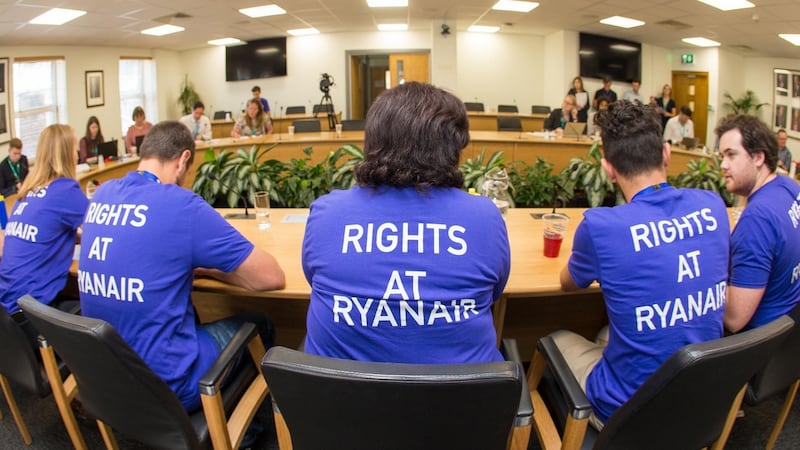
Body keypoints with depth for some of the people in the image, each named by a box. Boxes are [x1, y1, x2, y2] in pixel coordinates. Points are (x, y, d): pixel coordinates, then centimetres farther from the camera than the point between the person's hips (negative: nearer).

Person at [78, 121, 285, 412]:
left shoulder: (102, 194, 1)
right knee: (257, 324, 17)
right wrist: (207, 268, 2)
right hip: (165, 384, -7)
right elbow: (272, 277, -13)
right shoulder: (181, 205, -19)